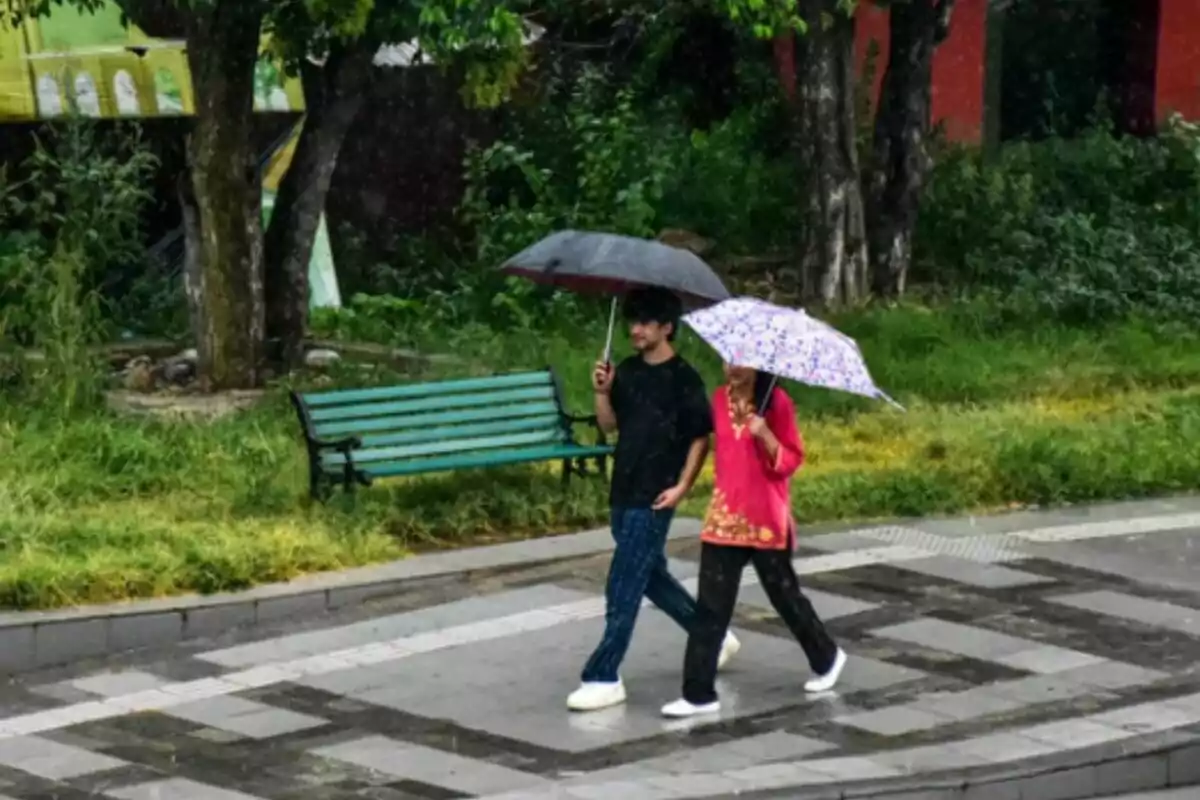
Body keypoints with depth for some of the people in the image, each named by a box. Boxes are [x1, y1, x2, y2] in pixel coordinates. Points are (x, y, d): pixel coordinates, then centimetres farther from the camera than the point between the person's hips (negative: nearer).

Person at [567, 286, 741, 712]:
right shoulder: (627, 370, 8)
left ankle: (604, 678, -5)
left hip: (653, 499, -8)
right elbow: (609, 424, 10)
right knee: (650, 576, 19)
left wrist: (681, 486, -15)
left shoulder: (683, 379, -10)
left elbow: (700, 438, -8)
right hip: (623, 491, 8)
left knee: (623, 588, -8)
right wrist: (602, 391, -7)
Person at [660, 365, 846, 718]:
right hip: (724, 517, 4)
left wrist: (764, 435, -25)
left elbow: (791, 461, -10)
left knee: (784, 595, 11)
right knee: (711, 605, -2)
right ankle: (699, 693, 0)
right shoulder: (720, 399, 6)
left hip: (766, 519, -4)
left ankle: (827, 657, 36)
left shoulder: (776, 402, -9)